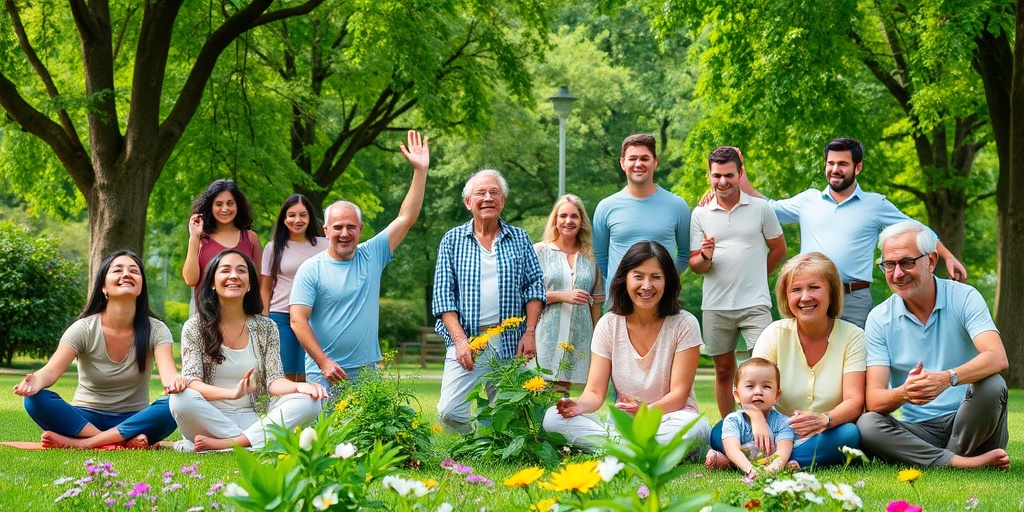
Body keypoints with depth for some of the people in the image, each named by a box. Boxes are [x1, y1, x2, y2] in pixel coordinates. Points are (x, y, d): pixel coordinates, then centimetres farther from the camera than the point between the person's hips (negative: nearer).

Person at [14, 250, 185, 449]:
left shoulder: (155, 330, -4)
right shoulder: (84, 329, -6)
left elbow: (168, 372, -21)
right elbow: (51, 371, -19)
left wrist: (175, 381, -47)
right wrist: (35, 381, -44)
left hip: (134, 421, 0)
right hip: (85, 419, 0)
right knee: (36, 399, -28)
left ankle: (80, 443, -32)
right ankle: (124, 442, -34)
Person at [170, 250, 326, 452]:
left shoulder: (266, 328, 10)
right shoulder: (194, 328, 2)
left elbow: (274, 380, 1)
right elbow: (192, 382, -10)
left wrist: (298, 386, -24)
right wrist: (231, 393, -30)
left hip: (250, 418, 3)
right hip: (210, 419, -3)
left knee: (308, 402, -22)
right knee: (182, 399, -34)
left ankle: (223, 443, -29)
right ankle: (253, 442, -25)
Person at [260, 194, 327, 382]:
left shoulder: (323, 246, 6)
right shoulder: (273, 248, 8)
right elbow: (265, 288, 10)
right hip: (281, 316, 0)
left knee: (307, 377, -3)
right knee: (285, 377, -2)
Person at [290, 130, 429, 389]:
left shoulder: (371, 256, 7)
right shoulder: (311, 270, -3)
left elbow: (406, 218, 6)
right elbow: (298, 320, -9)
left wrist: (420, 171, 0)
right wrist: (324, 362, -16)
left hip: (368, 371, 3)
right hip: (325, 374, -3)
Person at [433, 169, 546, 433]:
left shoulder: (519, 239, 10)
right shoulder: (452, 240, 6)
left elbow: (534, 286, 8)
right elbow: (443, 294, 0)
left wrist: (530, 332, -4)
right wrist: (459, 339, -11)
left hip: (510, 343, 1)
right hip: (466, 341, -1)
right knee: (449, 413, -12)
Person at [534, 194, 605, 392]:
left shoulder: (589, 257, 13)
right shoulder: (540, 251, 5)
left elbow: (596, 300, 17)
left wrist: (597, 337, 12)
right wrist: (563, 296, -11)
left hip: (579, 336, 2)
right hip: (548, 335, -2)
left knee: (564, 387, -2)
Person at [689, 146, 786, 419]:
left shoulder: (760, 208, 2)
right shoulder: (700, 214, 5)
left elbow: (779, 249, 13)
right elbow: (694, 264, 5)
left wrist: (756, 277, 11)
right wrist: (706, 257, -17)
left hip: (755, 304, -2)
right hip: (716, 307, 2)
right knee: (724, 370, 8)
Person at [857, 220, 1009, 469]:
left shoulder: (964, 298, -4)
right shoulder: (879, 319, 1)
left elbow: (998, 358, -21)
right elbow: (874, 401, -8)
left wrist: (947, 378, -40)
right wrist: (902, 394, -33)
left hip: (968, 425, -1)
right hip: (918, 430, 1)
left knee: (991, 386, -30)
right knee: (866, 425, -27)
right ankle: (960, 463, -28)